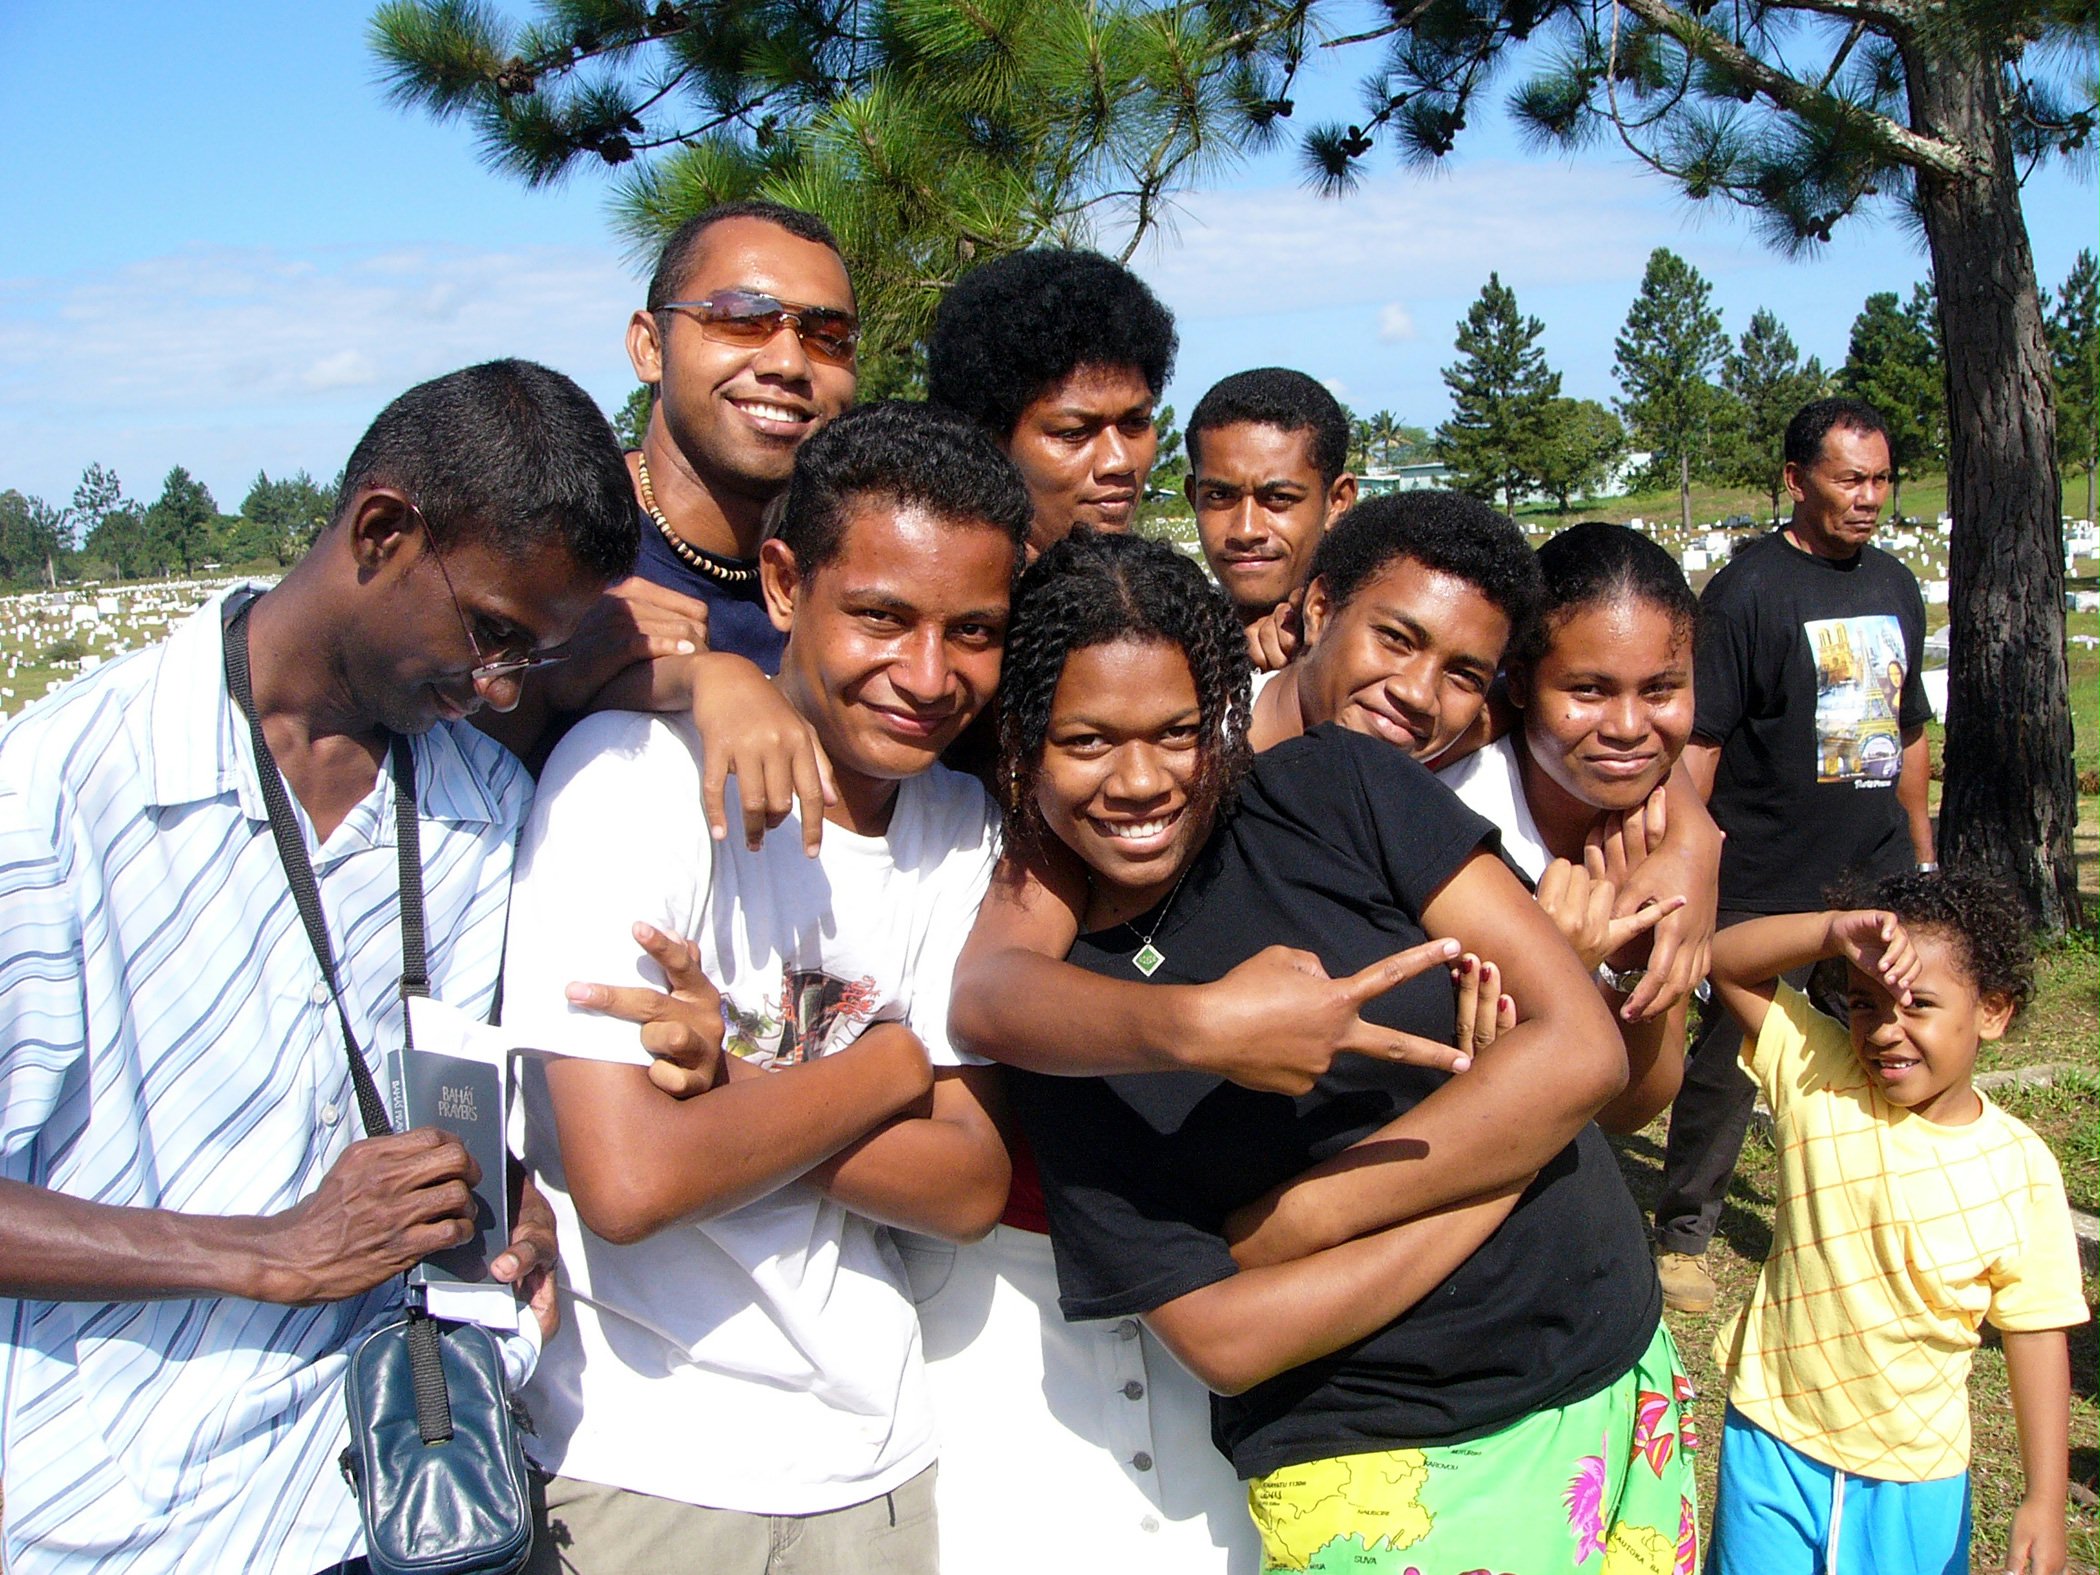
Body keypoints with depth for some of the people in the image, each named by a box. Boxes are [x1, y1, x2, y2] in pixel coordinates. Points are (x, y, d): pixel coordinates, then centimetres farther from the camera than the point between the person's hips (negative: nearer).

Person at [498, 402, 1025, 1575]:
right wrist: (891, 1066, -12)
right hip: (639, 1466, -5)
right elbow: (626, 1181, -25)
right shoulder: (634, 771, -17)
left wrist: (730, 1084, -19)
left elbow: (971, 1186, -5)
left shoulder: (960, 826, 1)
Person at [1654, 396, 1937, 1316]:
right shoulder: (1749, 588, -10)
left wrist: (1923, 857, 20)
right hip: (1763, 889, -6)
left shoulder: (1895, 588, 11)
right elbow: (1698, 739, -13)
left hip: (1877, 883, 6)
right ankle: (1682, 1234, 20)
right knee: (1727, 1065, 4)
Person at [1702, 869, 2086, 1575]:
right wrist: (1836, 932, -27)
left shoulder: (2019, 1166, -11)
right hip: (1776, 1442, 1)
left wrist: (2044, 1502, -7)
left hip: (1917, 1472, 0)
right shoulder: (1820, 1078, -10)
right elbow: (1725, 961, -12)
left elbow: (2036, 1332, -6)